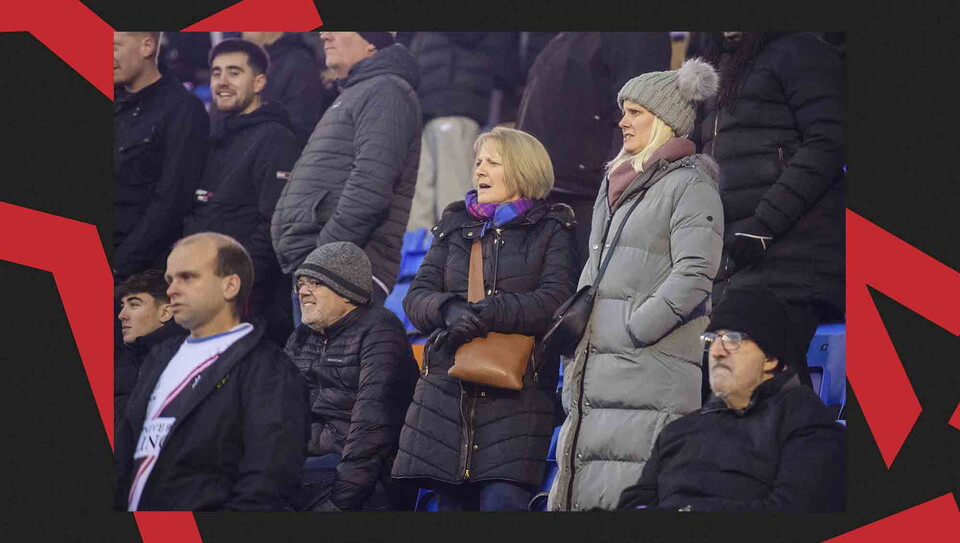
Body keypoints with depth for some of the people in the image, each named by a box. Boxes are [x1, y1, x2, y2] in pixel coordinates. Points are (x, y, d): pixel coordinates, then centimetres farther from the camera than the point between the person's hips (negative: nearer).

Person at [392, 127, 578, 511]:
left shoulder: (551, 231, 6)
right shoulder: (454, 226, 19)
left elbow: (554, 302, -8)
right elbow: (416, 296, 10)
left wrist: (486, 314, -19)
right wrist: (450, 310, -14)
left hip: (515, 396, -4)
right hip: (446, 390, 4)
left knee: (502, 500, -18)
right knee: (452, 503, 2)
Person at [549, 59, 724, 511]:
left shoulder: (689, 185, -4)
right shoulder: (616, 185, 23)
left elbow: (693, 275, -14)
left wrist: (630, 331, -16)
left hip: (652, 369, -8)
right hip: (596, 373, 8)